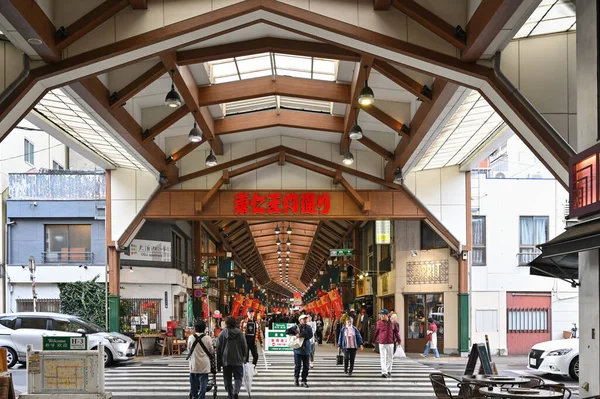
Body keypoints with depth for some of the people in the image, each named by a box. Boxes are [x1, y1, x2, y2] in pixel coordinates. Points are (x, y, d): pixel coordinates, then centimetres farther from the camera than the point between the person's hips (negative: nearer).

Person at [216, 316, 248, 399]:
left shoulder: (222, 333, -4)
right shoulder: (240, 333, -3)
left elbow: (218, 349, 0)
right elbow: (245, 346, 1)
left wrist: (218, 363, 8)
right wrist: (243, 357, 17)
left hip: (226, 360, 0)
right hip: (238, 360, 0)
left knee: (227, 379, 12)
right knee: (238, 377, 5)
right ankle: (236, 392, -18)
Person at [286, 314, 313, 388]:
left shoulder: (308, 327, 7)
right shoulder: (296, 327, 0)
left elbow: (310, 335, -9)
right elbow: (287, 331, -5)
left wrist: (300, 335, -15)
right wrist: (295, 333, -12)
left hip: (306, 349, 3)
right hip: (298, 349, -3)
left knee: (306, 366, 3)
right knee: (298, 366, -2)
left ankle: (304, 381, 13)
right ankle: (296, 379, 18)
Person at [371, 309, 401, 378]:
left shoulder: (392, 323, 1)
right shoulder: (379, 323, 0)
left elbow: (396, 332, 7)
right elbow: (376, 332, 9)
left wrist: (399, 340, 3)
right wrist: (373, 341, 16)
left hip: (390, 343, 1)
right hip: (382, 343, -1)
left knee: (390, 358, 11)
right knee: (383, 358, -7)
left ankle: (389, 371, 24)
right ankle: (384, 372, -11)